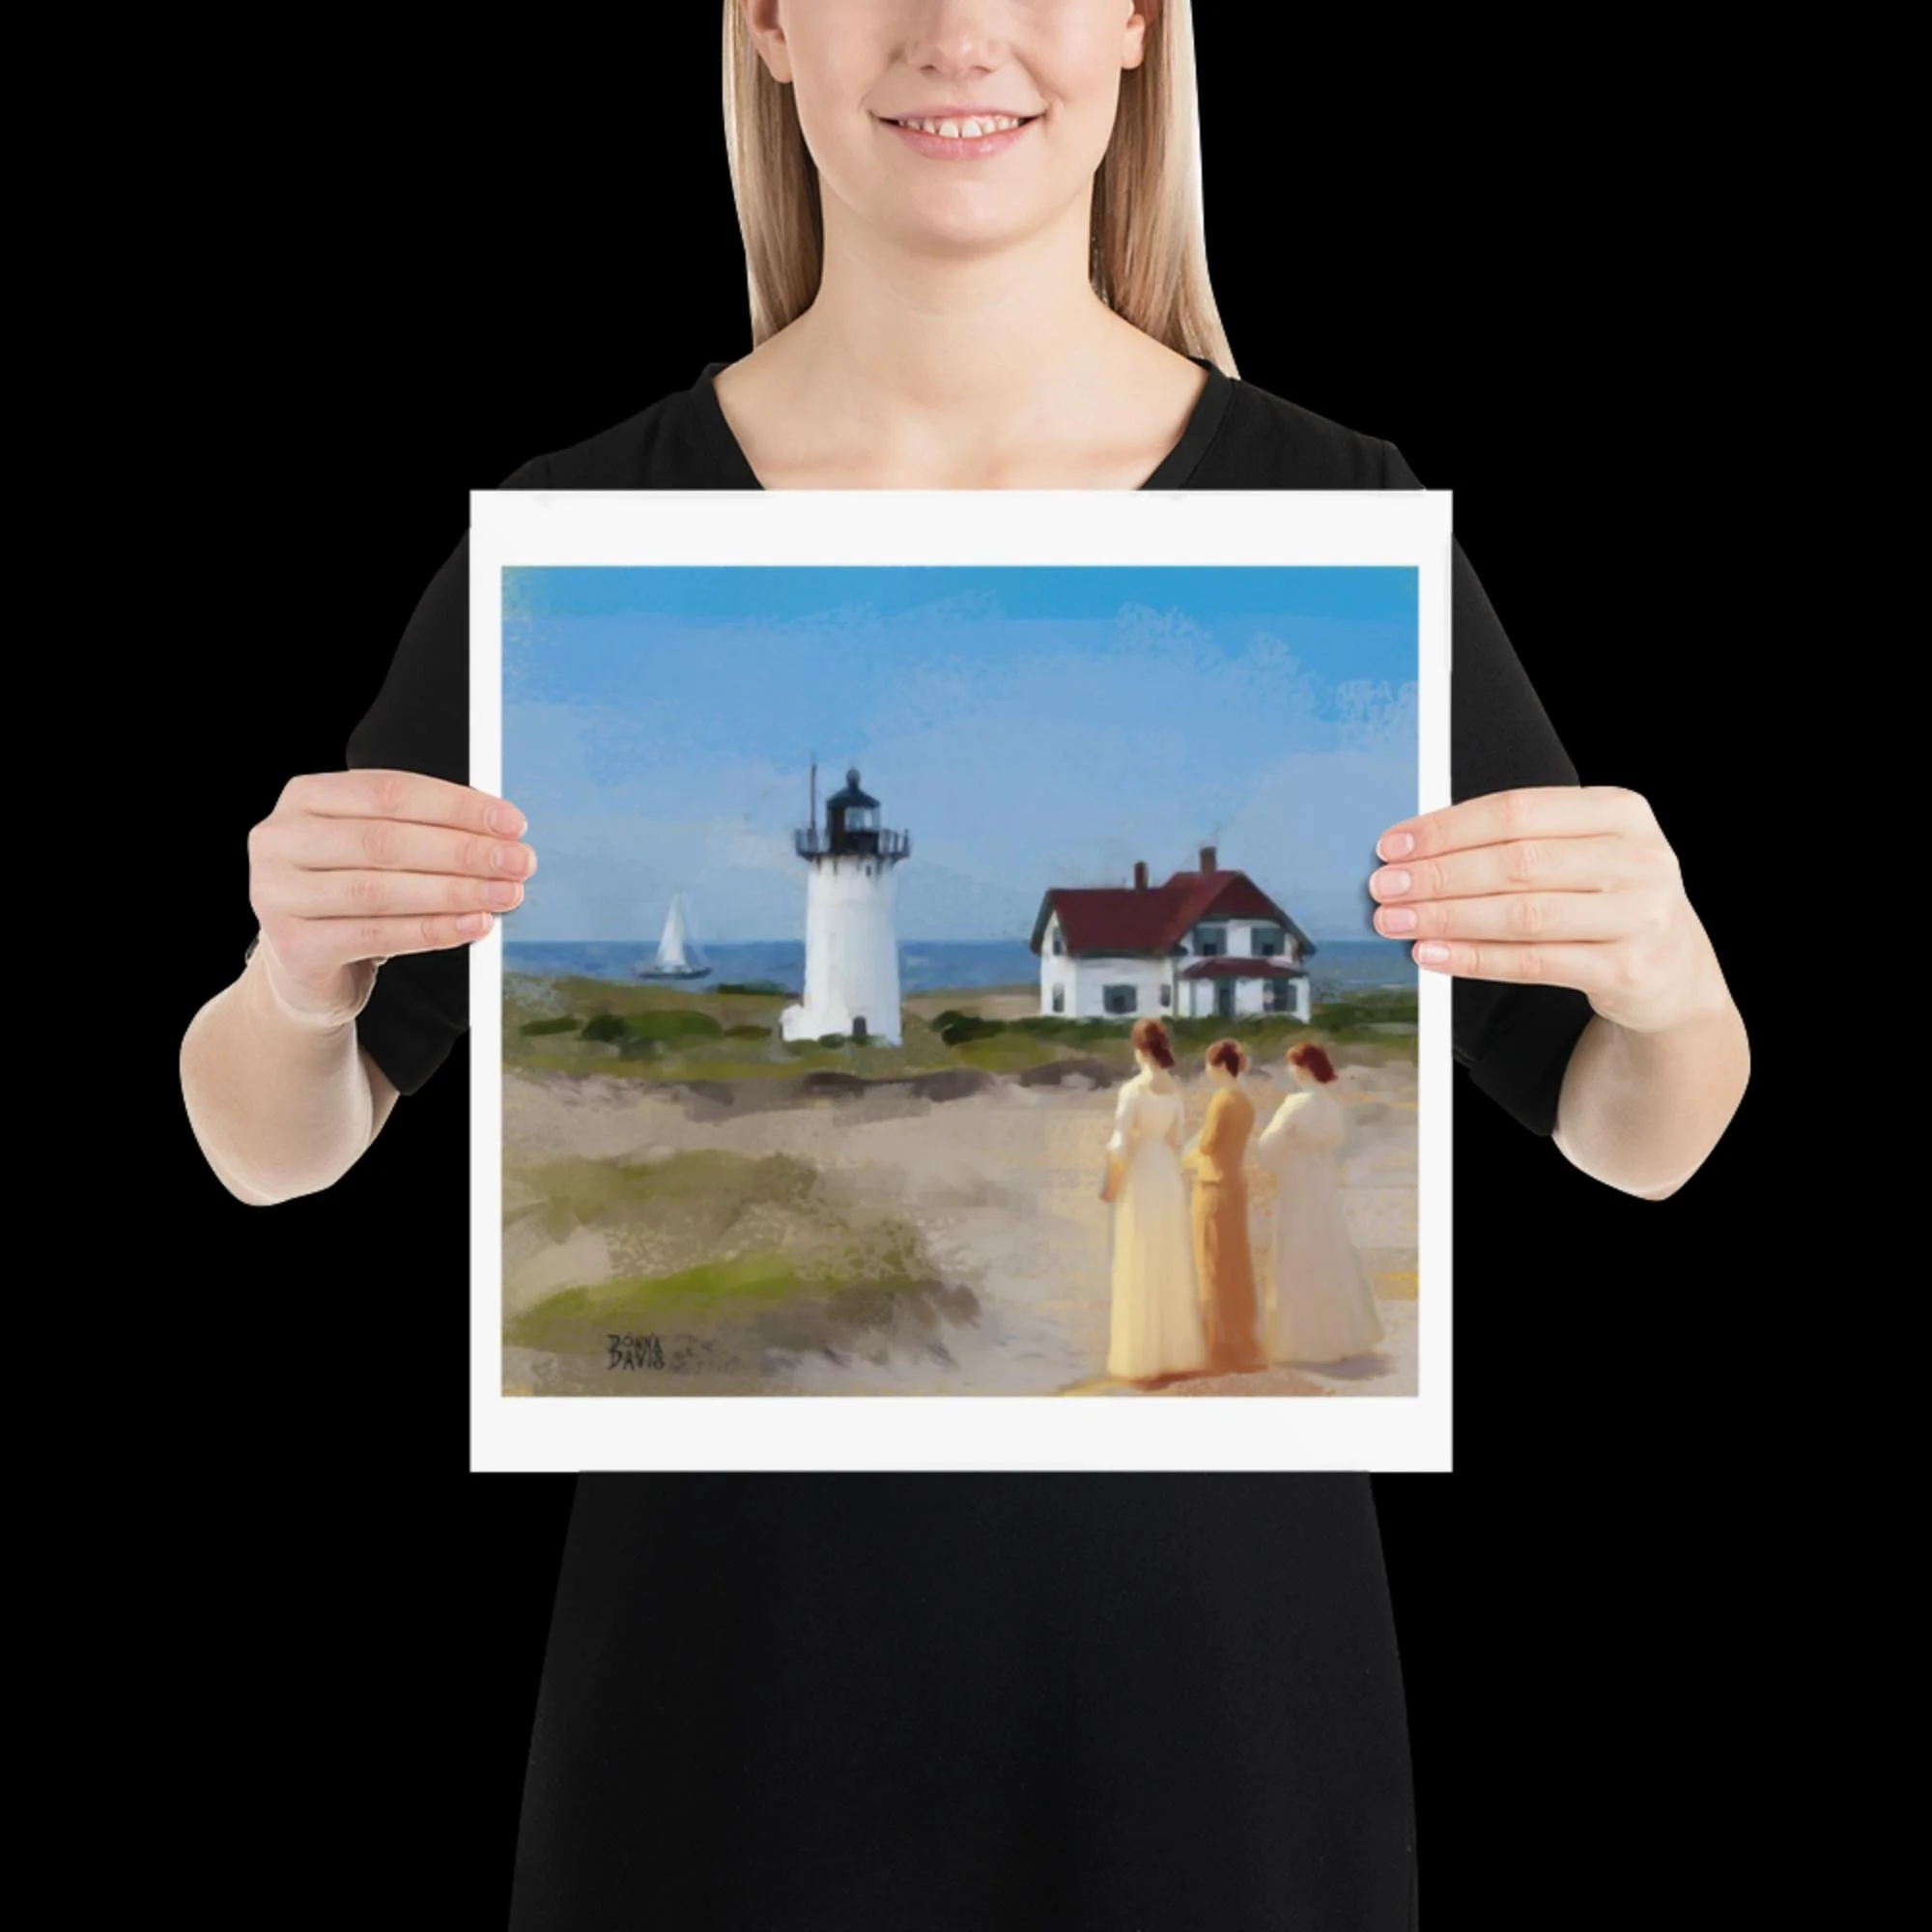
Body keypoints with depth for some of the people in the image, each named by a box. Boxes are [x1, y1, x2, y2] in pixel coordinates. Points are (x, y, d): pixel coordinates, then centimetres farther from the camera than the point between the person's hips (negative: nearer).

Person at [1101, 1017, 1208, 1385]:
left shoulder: (1133, 1090, -16)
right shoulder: (1174, 1089, 6)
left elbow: (1119, 1147, -19)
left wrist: (1110, 1185, -5)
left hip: (1141, 1182, -7)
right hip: (1170, 1178, 7)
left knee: (1140, 1271, 0)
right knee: (1171, 1267, 13)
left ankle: (1143, 1356, 2)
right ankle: (1176, 1351, 19)